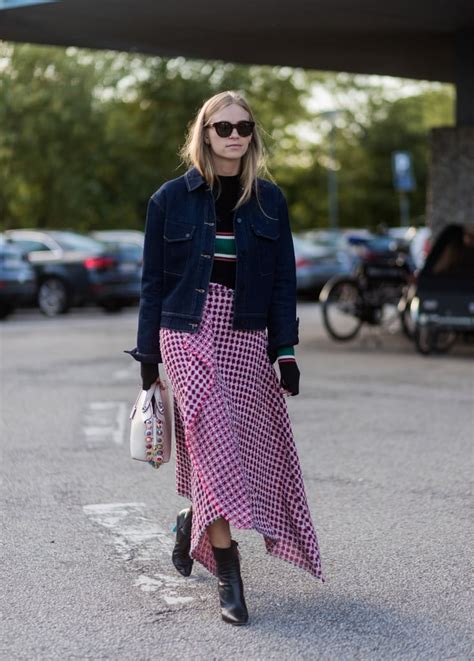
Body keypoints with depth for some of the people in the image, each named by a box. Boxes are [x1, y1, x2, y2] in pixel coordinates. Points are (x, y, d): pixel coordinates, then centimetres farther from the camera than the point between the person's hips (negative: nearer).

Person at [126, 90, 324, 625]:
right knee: (212, 437, -14)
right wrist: (147, 354, 5)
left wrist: (286, 351, 1)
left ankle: (193, 522, 36)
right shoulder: (172, 197, 2)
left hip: (245, 337, 2)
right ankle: (227, 572, -11)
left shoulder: (269, 200, 6)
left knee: (243, 443, 5)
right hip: (187, 330, -2)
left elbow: (282, 281, 7)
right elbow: (153, 279, 5)